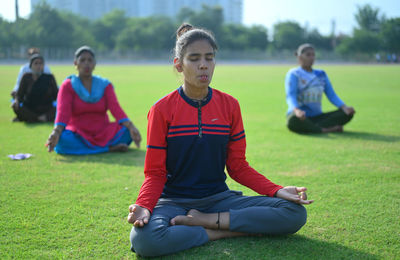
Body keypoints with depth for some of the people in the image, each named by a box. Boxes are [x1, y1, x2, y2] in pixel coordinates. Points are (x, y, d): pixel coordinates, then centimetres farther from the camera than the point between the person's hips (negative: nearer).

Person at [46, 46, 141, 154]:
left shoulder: (105, 85, 8)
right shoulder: (67, 86, 1)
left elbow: (115, 108, -7)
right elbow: (63, 112, -15)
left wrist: (131, 127, -26)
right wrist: (56, 132, -35)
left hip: (103, 133, 2)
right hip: (78, 135, -2)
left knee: (127, 131, -24)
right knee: (63, 140, -36)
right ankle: (110, 148, -27)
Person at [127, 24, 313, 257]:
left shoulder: (229, 105, 4)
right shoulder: (162, 110, -5)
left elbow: (238, 166, 7)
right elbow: (155, 173, -3)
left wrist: (277, 191, -8)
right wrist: (144, 207, -24)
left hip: (219, 198, 3)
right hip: (175, 201, -3)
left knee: (296, 213, -17)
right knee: (144, 239, -38)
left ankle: (203, 220, -14)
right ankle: (227, 232, -16)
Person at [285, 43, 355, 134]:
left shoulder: (321, 74, 16)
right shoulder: (293, 74, -1)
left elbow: (332, 95, 10)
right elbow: (290, 96, -16)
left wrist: (344, 107, -11)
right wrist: (297, 110, -38)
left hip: (317, 117, 6)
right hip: (301, 116, -5)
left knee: (348, 113, -14)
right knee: (294, 121, -42)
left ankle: (314, 127, -27)